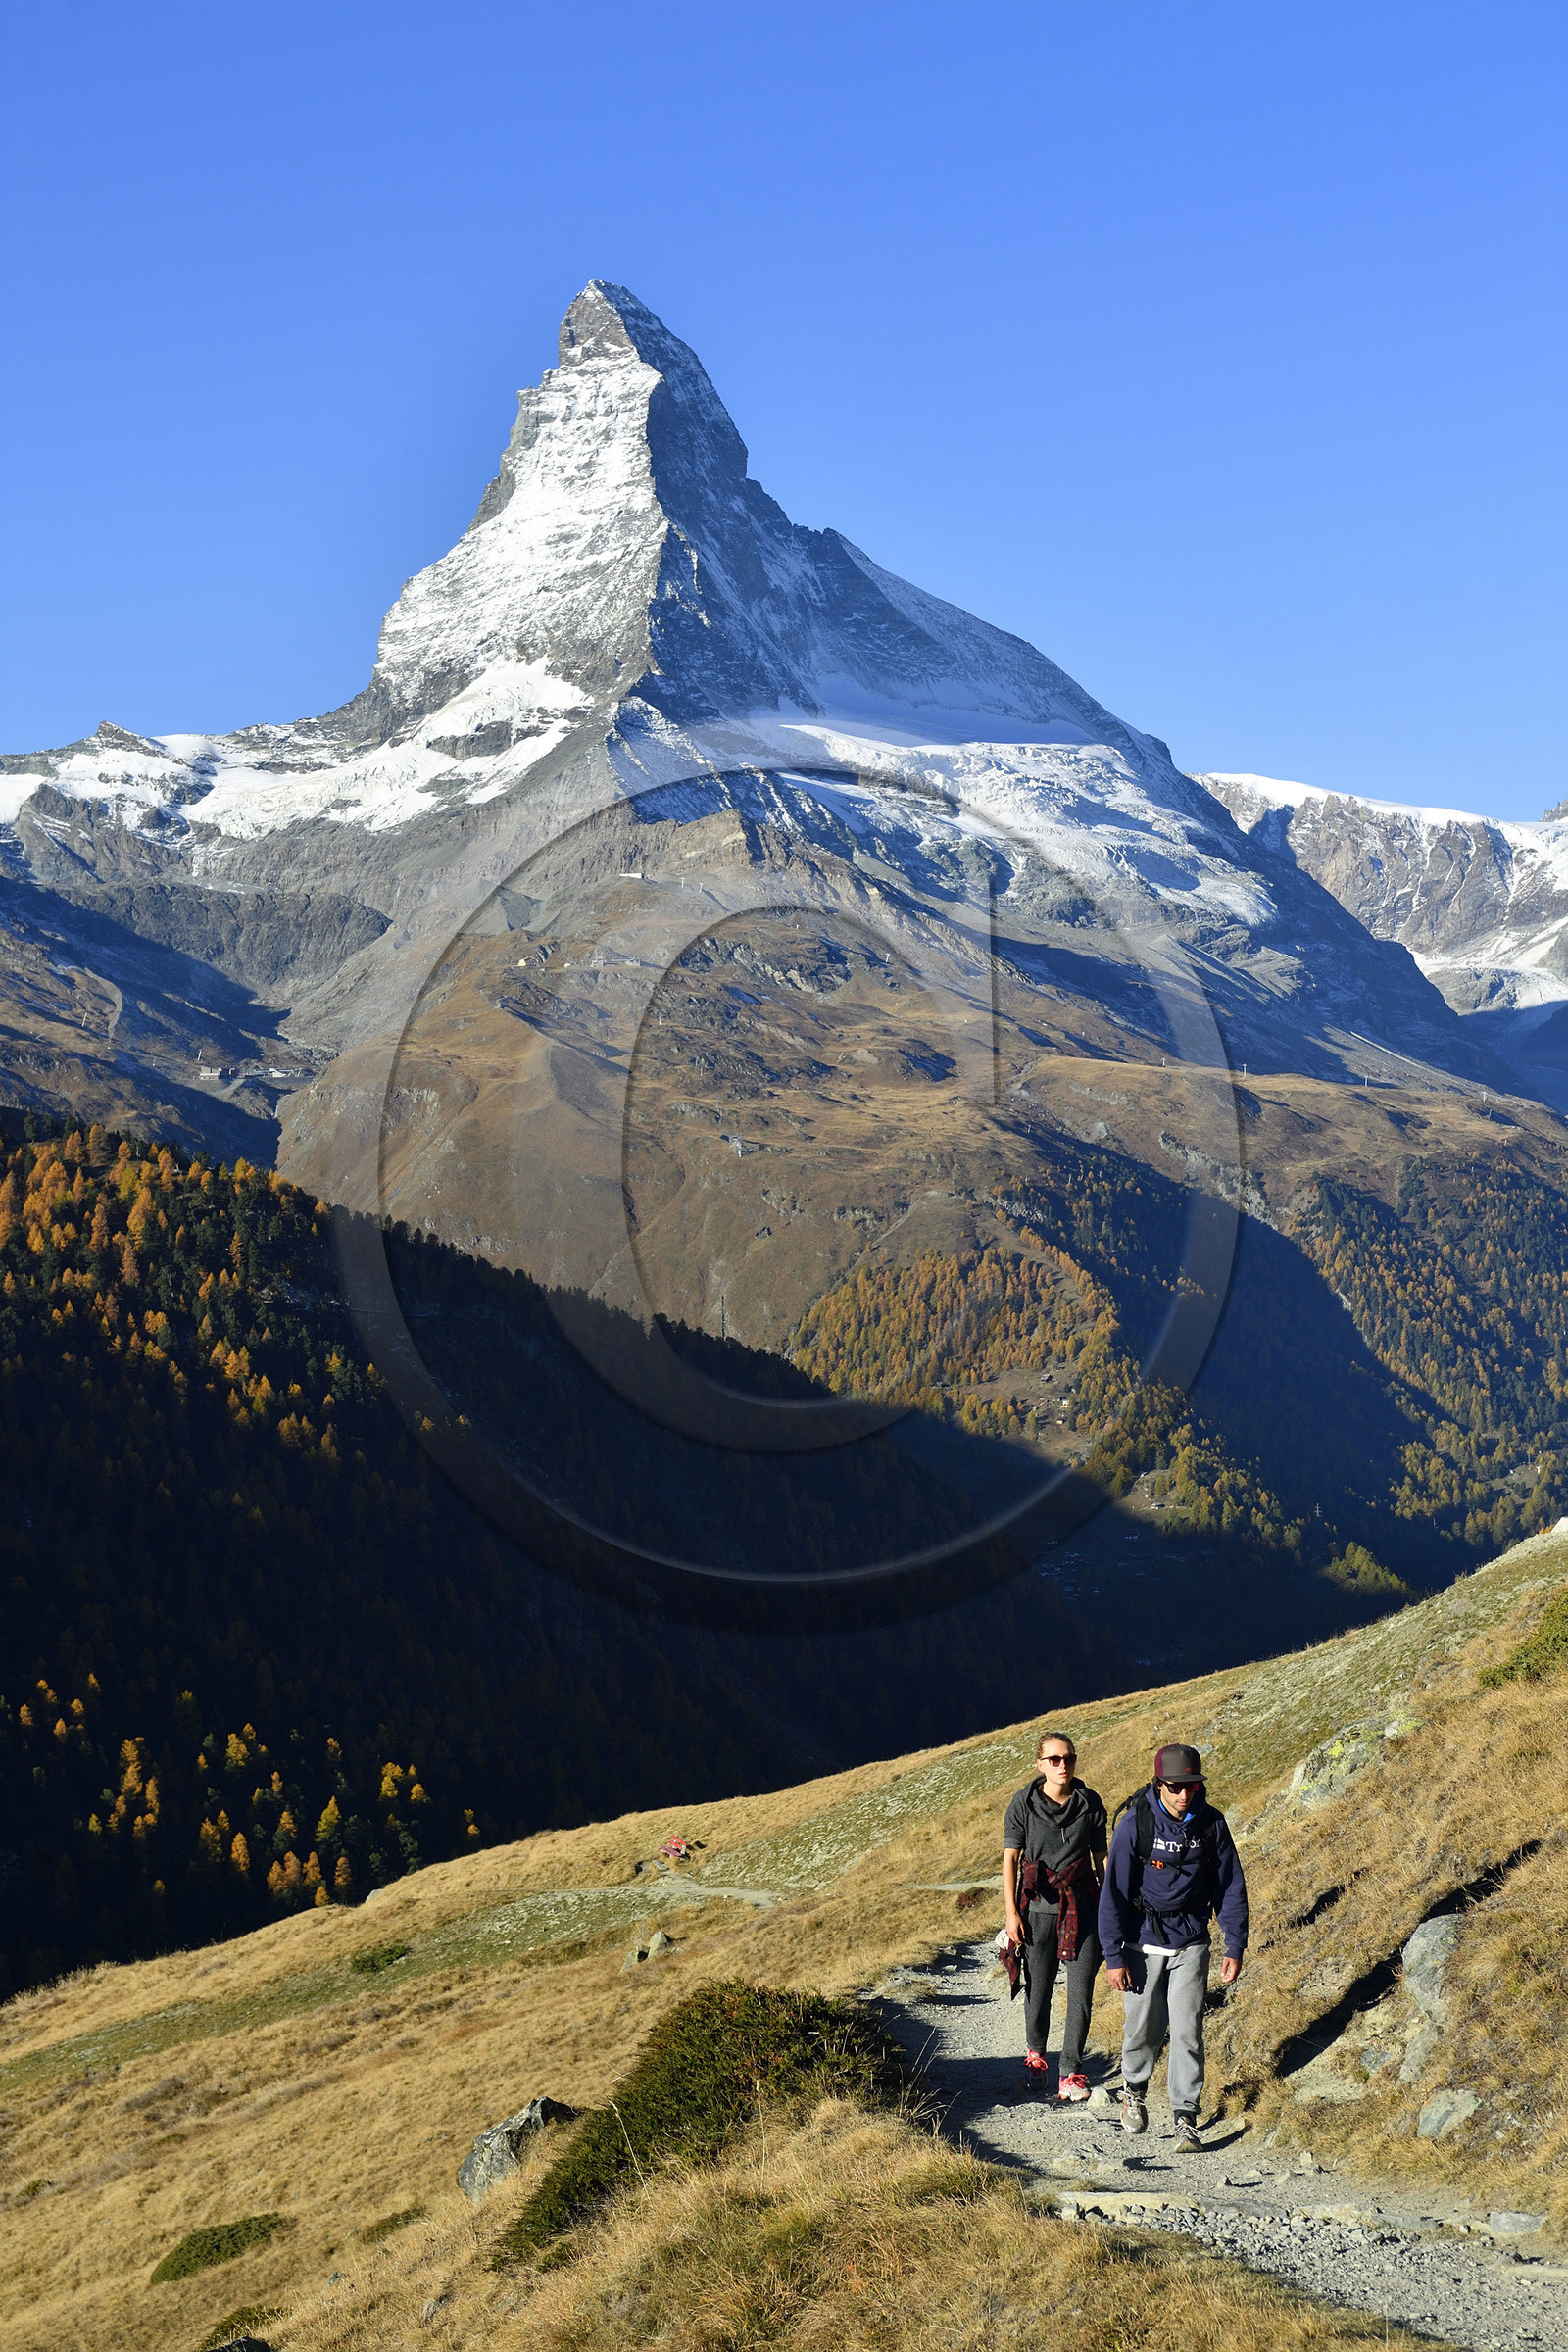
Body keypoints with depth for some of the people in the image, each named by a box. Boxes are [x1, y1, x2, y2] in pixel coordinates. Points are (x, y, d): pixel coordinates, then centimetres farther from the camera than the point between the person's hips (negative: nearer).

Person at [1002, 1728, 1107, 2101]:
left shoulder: (1090, 1803, 1)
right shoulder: (1024, 1803, -4)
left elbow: (1101, 1857, 9)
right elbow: (1010, 1858, -1)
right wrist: (1011, 1912, -6)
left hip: (1083, 1908, 1)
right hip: (1038, 1908, -1)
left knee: (1082, 1992, -5)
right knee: (1039, 1988, 8)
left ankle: (1071, 2074, 3)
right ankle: (1035, 2053, 34)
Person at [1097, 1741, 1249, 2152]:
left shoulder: (1211, 1823, -7)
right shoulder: (1135, 1824, -15)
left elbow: (1231, 1885, 4)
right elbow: (1114, 1891, -11)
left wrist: (1235, 1946, 1)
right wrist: (1113, 1956, -12)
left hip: (1191, 1943, 1)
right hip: (1143, 1942, -1)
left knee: (1187, 2031, -6)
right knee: (1145, 2028, 7)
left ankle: (1186, 2119, 3)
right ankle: (1134, 2088, 36)